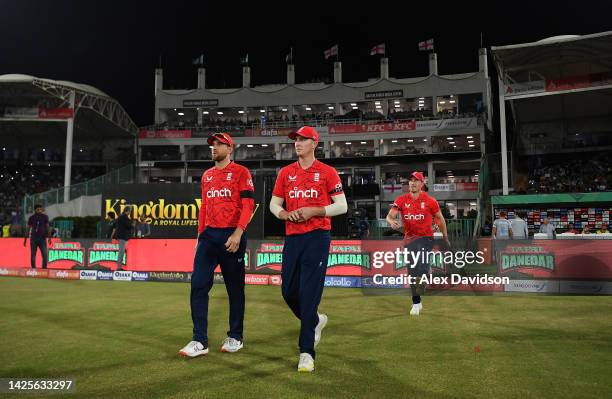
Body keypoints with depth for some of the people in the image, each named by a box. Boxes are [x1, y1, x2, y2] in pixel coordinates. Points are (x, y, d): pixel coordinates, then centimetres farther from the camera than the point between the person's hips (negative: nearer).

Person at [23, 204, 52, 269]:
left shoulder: (45, 217, 2)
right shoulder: (31, 218, 5)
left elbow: (47, 227, -2)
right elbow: (28, 228, 9)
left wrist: (49, 237, -12)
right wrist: (25, 239, 7)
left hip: (42, 238, -1)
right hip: (33, 238, 1)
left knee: (45, 255, -9)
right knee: (33, 255, 5)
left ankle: (44, 268, -2)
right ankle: (33, 268, 13)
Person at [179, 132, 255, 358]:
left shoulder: (241, 172, -2)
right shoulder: (207, 175, 18)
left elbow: (248, 205, -11)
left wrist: (238, 233, -22)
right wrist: (200, 235, 15)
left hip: (232, 236, -5)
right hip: (209, 235, 6)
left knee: (235, 288, 5)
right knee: (198, 284, -4)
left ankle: (235, 337, 19)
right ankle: (200, 341, 2)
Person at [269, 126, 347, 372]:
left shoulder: (327, 172, 0)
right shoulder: (285, 172, 13)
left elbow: (342, 206, -2)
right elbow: (274, 204, 16)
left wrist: (313, 210, -14)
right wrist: (285, 214, -6)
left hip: (317, 238, -5)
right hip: (292, 238, 5)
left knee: (309, 293, -8)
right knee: (288, 291, 8)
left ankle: (306, 352, 0)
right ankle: (315, 321, 37)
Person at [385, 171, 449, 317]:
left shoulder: (430, 201, -7)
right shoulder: (401, 200, -2)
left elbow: (440, 218, 5)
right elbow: (389, 216, -10)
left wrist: (445, 238, 10)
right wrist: (392, 222, -34)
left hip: (426, 238, -3)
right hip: (409, 238, 4)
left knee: (421, 269, -19)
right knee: (412, 272, 11)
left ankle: (417, 302, -6)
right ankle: (417, 302, 24)